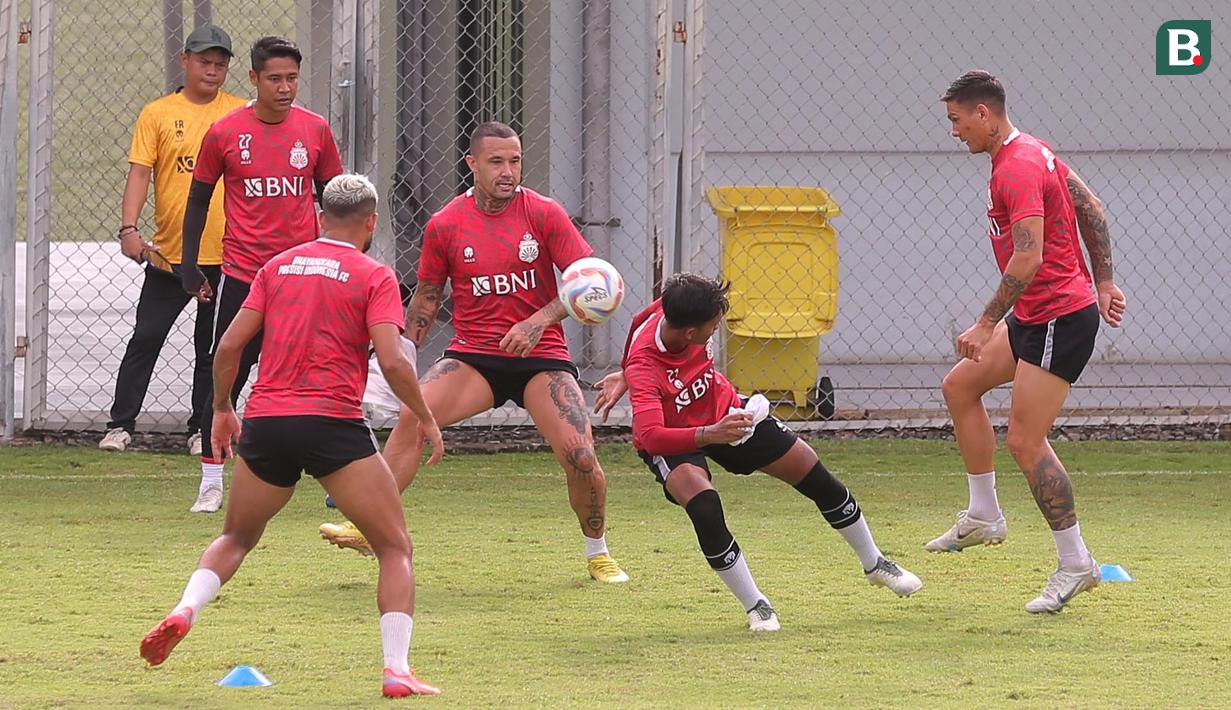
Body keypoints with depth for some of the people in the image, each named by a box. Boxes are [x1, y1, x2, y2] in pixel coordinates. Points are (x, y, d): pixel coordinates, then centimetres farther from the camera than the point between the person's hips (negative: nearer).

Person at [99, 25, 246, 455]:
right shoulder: (158, 114, 3)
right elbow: (139, 173, -2)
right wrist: (129, 229, -15)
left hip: (226, 254, 1)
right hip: (170, 254, -1)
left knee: (214, 347, 7)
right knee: (146, 339, -1)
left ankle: (203, 428, 17)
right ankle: (121, 424, 5)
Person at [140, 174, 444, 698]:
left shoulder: (277, 267, 14)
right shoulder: (374, 277, 2)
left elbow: (229, 346, 10)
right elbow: (392, 360, -10)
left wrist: (221, 409, 24)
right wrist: (425, 419, 4)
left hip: (265, 422, 4)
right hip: (334, 425, -4)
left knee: (236, 539, 26)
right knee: (395, 549, 6)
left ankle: (185, 611, 0)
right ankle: (397, 670, -9)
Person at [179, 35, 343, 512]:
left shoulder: (315, 130, 2)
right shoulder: (224, 133, -3)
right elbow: (198, 201, 7)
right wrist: (190, 267, 2)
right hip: (242, 276, -1)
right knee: (226, 381, -1)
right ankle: (211, 482, 7)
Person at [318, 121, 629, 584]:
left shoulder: (544, 214, -5)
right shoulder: (445, 225, 0)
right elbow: (425, 300, 11)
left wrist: (540, 320, -21)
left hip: (541, 355, -1)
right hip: (472, 355, 1)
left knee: (581, 459, -16)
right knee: (412, 415, -25)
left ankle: (598, 553, 10)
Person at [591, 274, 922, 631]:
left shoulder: (677, 311, -23)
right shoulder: (642, 367, -39)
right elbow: (650, 436, -50)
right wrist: (710, 434, -63)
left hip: (724, 412, 6)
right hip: (672, 439, -6)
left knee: (819, 478, 6)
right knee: (705, 508, -34)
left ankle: (875, 565, 31)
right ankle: (756, 607, -12)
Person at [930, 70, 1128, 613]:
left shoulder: (1017, 169, -20)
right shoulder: (1033, 152, 12)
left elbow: (1028, 257, -28)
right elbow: (1091, 209, 18)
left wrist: (987, 324, -25)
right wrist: (1103, 283, 20)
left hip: (1060, 318, -11)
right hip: (1037, 316, 11)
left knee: (1025, 440, -10)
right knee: (960, 385, 18)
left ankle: (1075, 564, -3)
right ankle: (984, 517, 23)